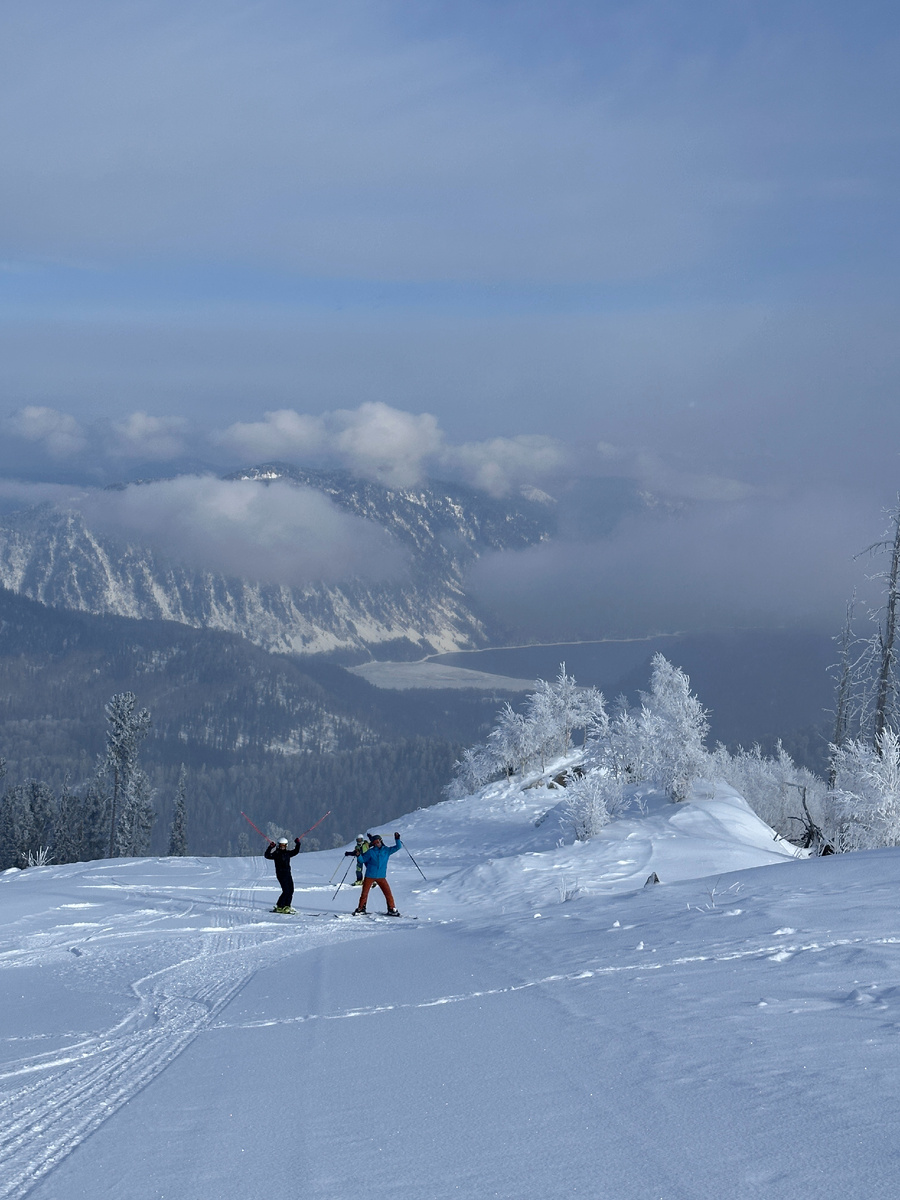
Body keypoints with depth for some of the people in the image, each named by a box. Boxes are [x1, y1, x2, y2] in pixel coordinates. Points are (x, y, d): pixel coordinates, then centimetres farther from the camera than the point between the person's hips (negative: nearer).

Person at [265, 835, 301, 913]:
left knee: (291, 890, 2)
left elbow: (296, 851, 26)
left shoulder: (287, 853, 14)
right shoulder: (276, 853, -3)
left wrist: (297, 844, 15)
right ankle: (279, 907, -8)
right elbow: (267, 856, -15)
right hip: (280, 873, -7)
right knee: (286, 891, -14)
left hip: (288, 873, 7)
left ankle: (286, 906, 11)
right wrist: (270, 847, -26)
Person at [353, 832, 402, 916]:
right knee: (364, 893, 2)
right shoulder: (370, 852, -3)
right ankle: (360, 909, 16)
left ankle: (392, 909, 5)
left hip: (381, 876, 1)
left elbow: (397, 847, 3)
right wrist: (358, 855, -16)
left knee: (388, 893, -5)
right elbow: (363, 860, 3)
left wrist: (397, 839, -12)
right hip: (370, 876, -1)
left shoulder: (386, 850, 2)